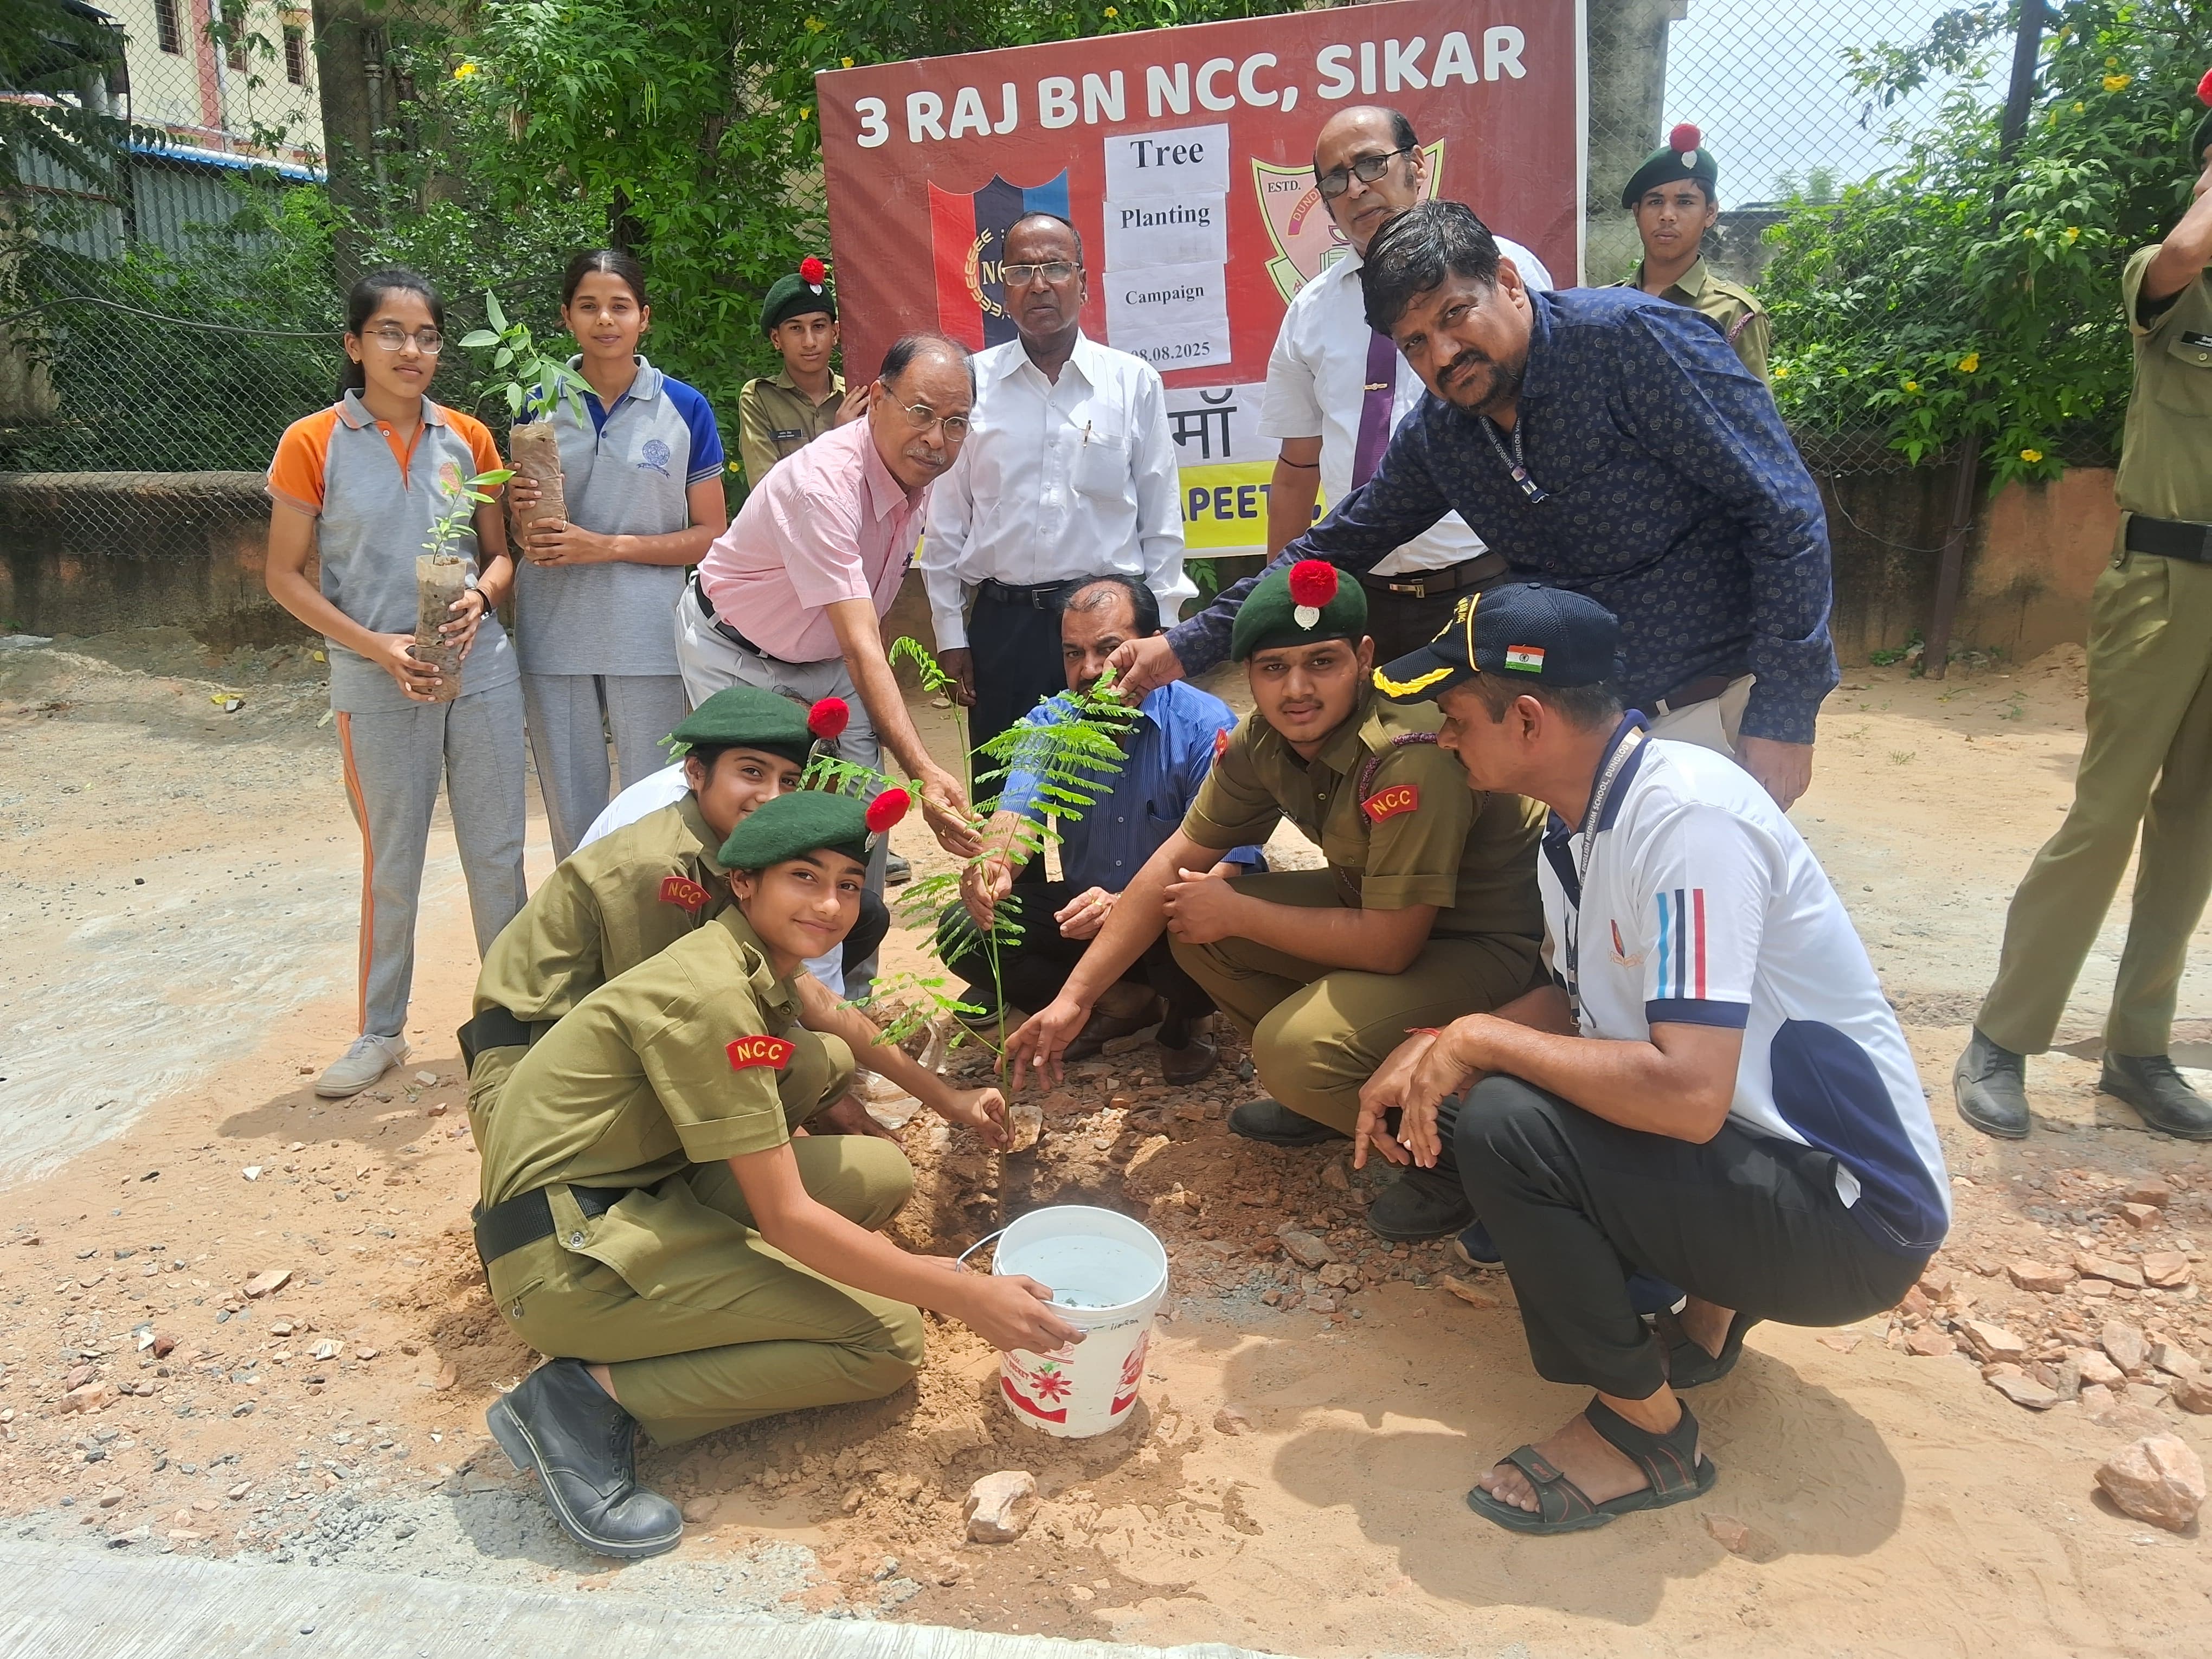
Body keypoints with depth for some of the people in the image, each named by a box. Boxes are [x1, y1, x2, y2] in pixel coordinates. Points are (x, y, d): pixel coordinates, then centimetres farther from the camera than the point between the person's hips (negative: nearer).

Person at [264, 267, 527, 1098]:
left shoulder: (467, 438, 4)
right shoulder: (313, 442, -3)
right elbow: (285, 576, -2)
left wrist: (481, 598, -11)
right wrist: (376, 645, -14)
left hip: (480, 671, 2)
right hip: (377, 686, -2)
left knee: (498, 852, 8)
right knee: (392, 864, 8)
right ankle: (381, 1029, 24)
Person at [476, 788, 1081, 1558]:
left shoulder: (762, 961, 6)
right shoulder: (712, 996, -21)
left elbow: (840, 1022, 32)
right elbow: (788, 1220, -21)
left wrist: (946, 1098, 28)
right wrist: (964, 1296, -17)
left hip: (640, 1201, 9)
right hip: (569, 1253, -9)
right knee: (889, 1339, -11)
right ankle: (593, 1394, -9)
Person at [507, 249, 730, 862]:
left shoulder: (685, 408, 1)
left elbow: (710, 534, -1)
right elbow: (518, 531, 17)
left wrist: (610, 547, -12)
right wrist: (519, 509, -7)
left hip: (646, 634, -2)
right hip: (554, 632, 2)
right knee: (570, 813, 10)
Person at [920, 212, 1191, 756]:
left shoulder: (1135, 382, 4)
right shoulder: (970, 383, 4)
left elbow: (1161, 522, 6)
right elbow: (945, 522, 7)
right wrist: (949, 633, 4)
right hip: (1001, 623, 1)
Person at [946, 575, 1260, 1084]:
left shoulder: (1205, 727, -19)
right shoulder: (1048, 724, -4)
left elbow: (1225, 862, -27)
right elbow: (1018, 816, -19)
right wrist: (993, 868, -45)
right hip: (1080, 911, 4)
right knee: (962, 930, -15)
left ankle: (1185, 1016, -1)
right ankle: (1121, 1001, -6)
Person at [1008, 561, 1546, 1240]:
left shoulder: (1412, 756, -33)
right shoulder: (1264, 739, -9)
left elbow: (1390, 944, -30)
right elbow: (1178, 859, -2)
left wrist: (1235, 913, -19)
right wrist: (1074, 998, -7)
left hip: (1491, 944, -8)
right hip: (1375, 903, 8)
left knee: (1298, 1045, -28)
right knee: (1193, 926, -2)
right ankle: (1324, 1093, 15)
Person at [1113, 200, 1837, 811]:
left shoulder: (1627, 336, -18)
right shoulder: (1433, 437, 1)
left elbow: (1783, 513, -18)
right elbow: (1330, 550, 13)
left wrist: (1781, 717, -20)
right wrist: (1188, 645, 9)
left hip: (1728, 699, -5)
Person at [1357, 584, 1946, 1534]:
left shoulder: (1685, 818, -26)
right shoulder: (1579, 820, 3)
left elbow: (1689, 1093, -33)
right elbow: (1570, 1002, 14)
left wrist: (1479, 1040, -21)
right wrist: (1435, 1052, -3)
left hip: (1852, 1215, -9)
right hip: (1758, 1157, 9)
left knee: (1503, 1125, -25)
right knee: (1490, 1085, 9)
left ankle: (1644, 1427, -3)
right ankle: (1704, 1307, 16)